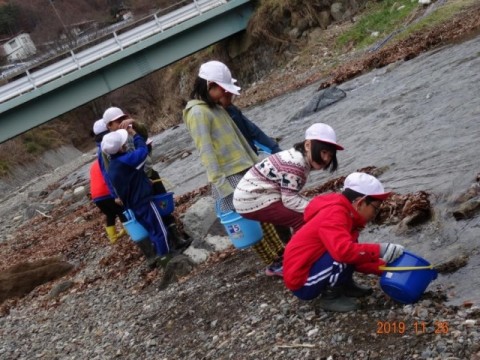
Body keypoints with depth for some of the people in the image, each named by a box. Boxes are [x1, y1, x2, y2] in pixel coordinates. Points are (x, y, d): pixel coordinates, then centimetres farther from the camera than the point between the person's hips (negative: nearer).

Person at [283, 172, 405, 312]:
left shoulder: (346, 216, 9)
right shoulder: (334, 215, -22)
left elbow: (357, 257, 16)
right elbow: (344, 251, -38)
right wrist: (380, 250, -29)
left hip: (311, 270, 10)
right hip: (302, 283, -10)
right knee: (346, 255, -26)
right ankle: (330, 297, -9)